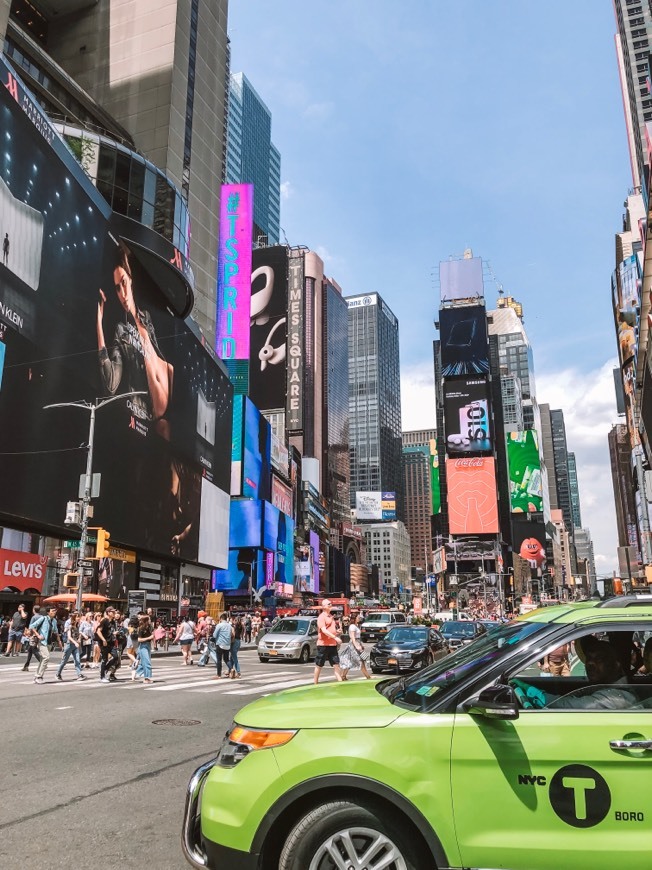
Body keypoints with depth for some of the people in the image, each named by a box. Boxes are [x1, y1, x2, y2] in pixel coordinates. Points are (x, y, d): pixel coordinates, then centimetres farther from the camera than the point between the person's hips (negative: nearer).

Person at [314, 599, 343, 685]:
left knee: (336, 664, 2)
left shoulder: (330, 616, 16)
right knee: (319, 665, 4)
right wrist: (335, 637, -26)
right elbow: (323, 630, -22)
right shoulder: (321, 617, -10)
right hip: (323, 644, -7)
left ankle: (340, 682, 1)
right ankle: (316, 684, 15)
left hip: (332, 644, 7)